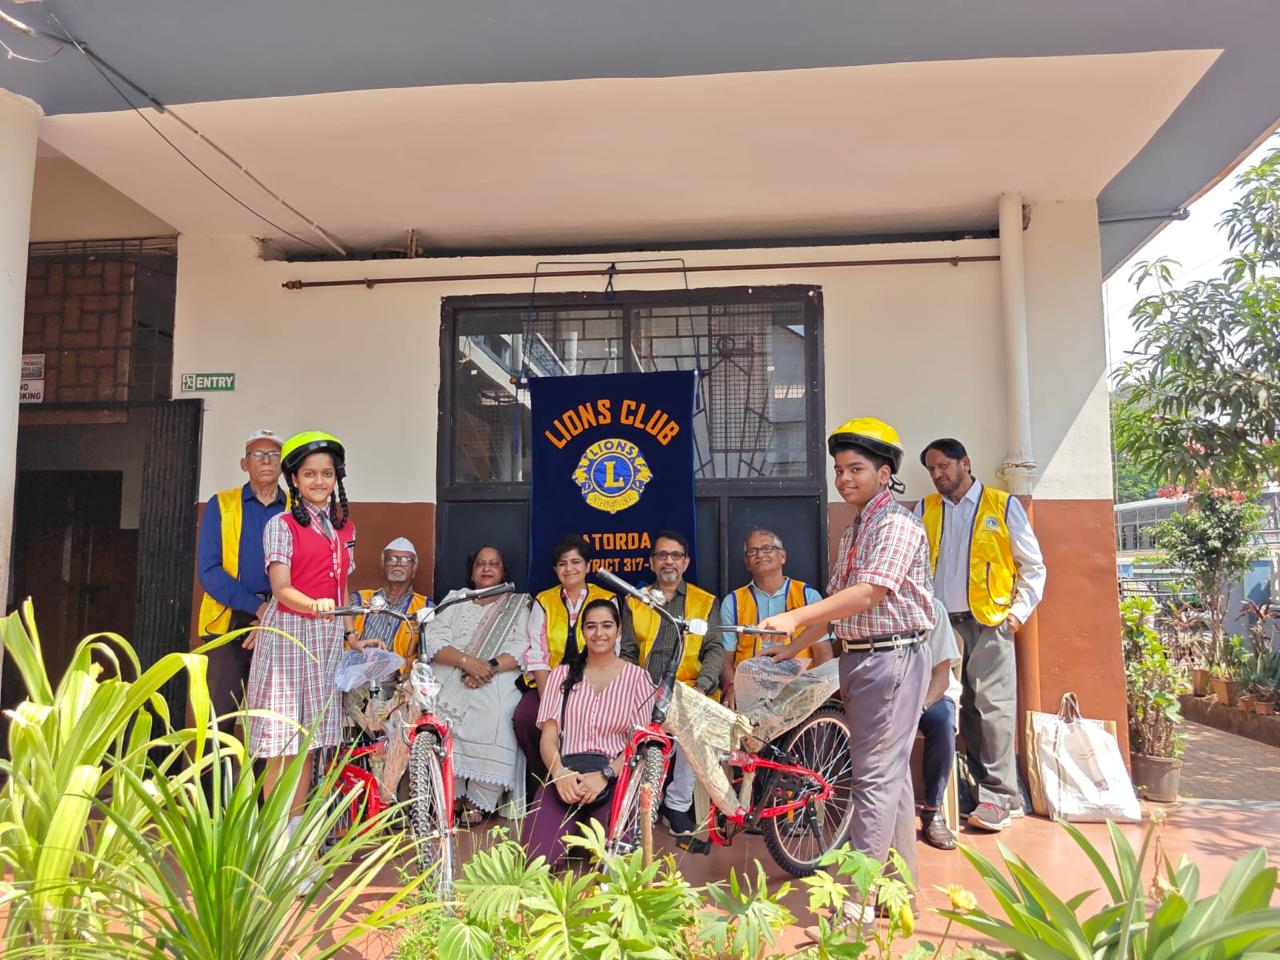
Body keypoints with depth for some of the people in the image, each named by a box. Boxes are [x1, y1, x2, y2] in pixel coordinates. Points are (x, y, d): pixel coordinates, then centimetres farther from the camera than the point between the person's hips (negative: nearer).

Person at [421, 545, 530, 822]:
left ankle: (479, 804, -20)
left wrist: (491, 667, -17)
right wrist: (467, 661, -12)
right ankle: (451, 797, -15)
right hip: (450, 680, 2)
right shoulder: (454, 599, 23)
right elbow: (434, 640, 7)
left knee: (496, 717, -32)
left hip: (497, 682, -2)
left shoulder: (518, 604, 18)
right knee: (440, 716, -30)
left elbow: (522, 648, 2)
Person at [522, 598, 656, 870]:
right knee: (539, 859, -22)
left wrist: (605, 775, -17)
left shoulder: (637, 677, 9)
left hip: (615, 778, -1)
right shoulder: (562, 674, 15)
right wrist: (560, 773, -16)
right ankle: (575, 826, 11)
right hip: (565, 774, 1)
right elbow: (549, 736, 6)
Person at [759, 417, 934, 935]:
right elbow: (837, 601, 18)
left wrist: (795, 616, -32)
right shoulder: (852, 532, 16)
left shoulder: (897, 525, -13)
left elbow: (869, 593, -25)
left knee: (876, 777, -7)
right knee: (891, 774, 15)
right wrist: (792, 649, 15)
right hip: (856, 659, 9)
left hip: (892, 656, -9)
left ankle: (859, 904, -2)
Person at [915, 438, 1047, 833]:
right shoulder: (923, 510, 11)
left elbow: (1032, 566, 5)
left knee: (993, 707, -6)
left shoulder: (1003, 505, 3)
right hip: (942, 623, 3)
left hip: (989, 622, -3)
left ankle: (999, 797, 2)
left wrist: (1018, 611, -3)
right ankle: (984, 789, 18)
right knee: (963, 709, 7)